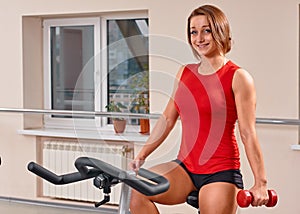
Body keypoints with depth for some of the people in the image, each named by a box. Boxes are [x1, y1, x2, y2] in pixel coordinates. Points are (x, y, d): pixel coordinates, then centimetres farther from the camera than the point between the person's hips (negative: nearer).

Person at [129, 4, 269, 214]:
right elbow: (167, 120, 15)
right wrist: (141, 156, 9)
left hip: (221, 172, -4)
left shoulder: (238, 78, -5)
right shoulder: (185, 73, 11)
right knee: (138, 192, -17)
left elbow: (248, 134, -9)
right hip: (185, 167, 5)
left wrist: (260, 183, -10)